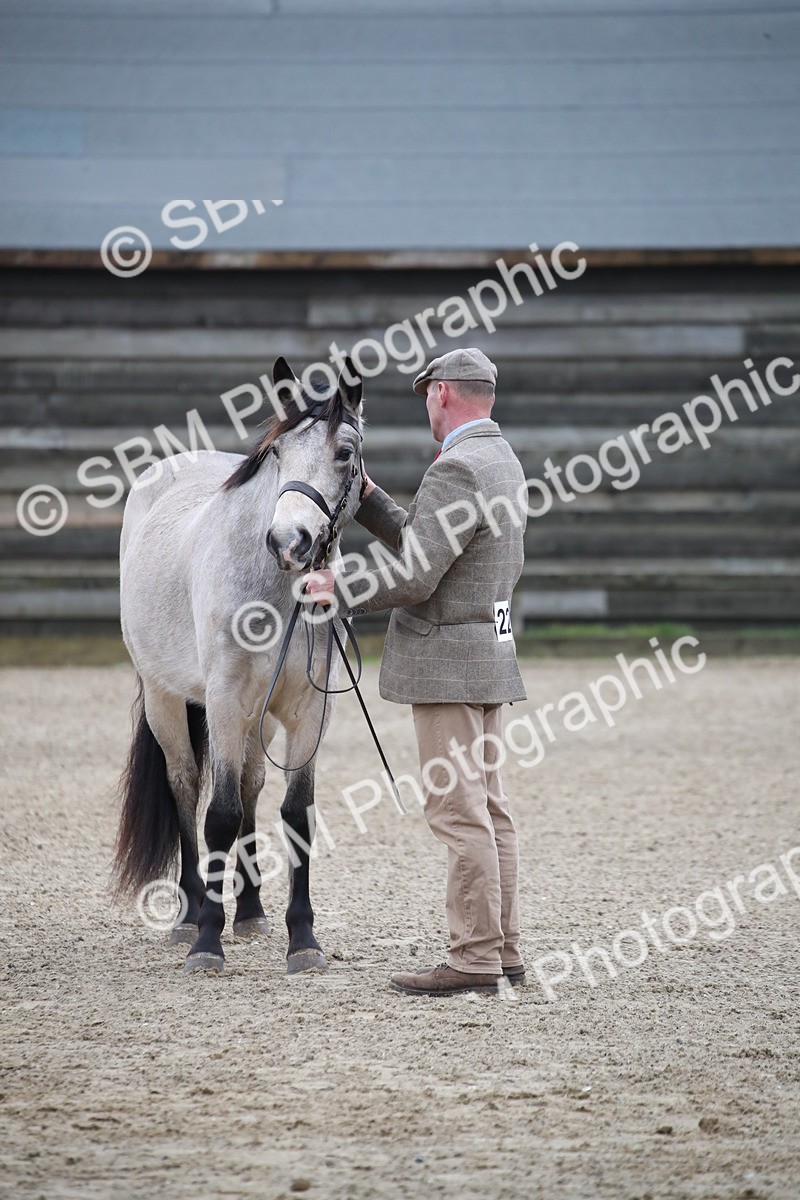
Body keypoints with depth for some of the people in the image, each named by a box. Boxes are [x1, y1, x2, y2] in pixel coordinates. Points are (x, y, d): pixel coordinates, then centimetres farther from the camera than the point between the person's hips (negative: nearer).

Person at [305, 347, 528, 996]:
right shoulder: (505, 462, 13)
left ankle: (475, 960, -6)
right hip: (493, 654, 10)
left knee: (458, 812, -7)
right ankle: (505, 951, 16)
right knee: (490, 811, 12)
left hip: (447, 660, -10)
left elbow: (413, 577, -21)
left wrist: (340, 589, -8)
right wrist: (368, 499, 20)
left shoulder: (457, 469, -18)